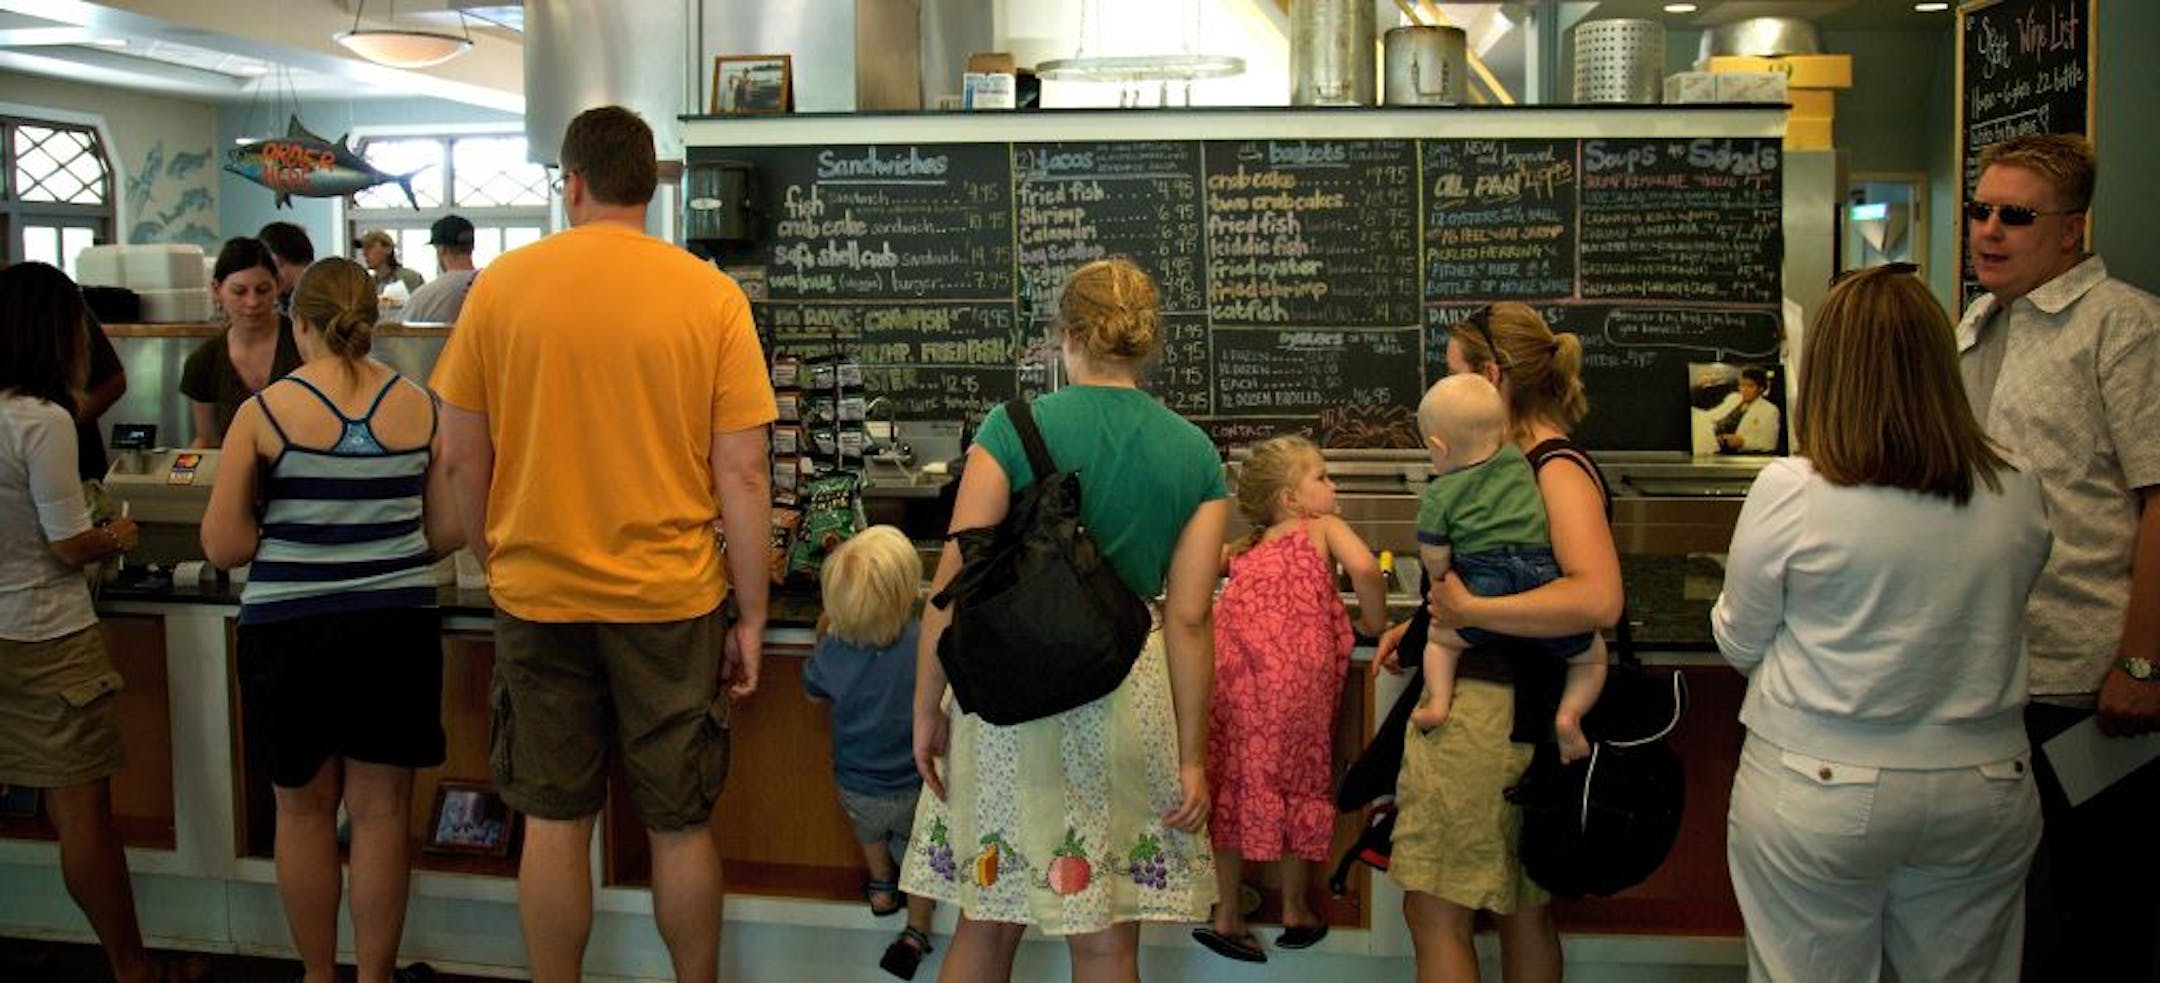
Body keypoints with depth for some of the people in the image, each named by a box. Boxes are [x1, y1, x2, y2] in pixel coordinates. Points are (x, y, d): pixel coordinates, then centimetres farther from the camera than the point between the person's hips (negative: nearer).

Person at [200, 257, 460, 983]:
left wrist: (291, 528, 12)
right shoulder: (420, 406, -1)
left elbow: (223, 546, -7)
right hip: (396, 626, 2)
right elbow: (448, 530, 3)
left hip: (289, 629, -1)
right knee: (380, 811, 10)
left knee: (303, 809, 14)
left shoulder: (265, 411, -7)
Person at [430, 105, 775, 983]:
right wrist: (751, 617, 0)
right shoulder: (712, 296, -6)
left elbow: (461, 458, 3)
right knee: (679, 826, 12)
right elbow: (743, 473, -7)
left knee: (554, 822, 13)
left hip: (537, 592, 1)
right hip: (670, 598, -1)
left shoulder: (501, 285, -1)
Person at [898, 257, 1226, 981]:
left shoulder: (1013, 427, -5)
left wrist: (926, 708, 3)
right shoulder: (1196, 456, 1)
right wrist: (1192, 756, 5)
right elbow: (1188, 619, -1)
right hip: (1125, 703, 1)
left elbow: (953, 583, -7)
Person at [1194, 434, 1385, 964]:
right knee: (1299, 777, 12)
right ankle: (1296, 911, 23)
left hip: (1233, 664, 4)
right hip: (1296, 671, -4)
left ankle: (1227, 915, 18)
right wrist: (1376, 623, 11)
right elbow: (1364, 568, -3)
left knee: (1236, 781, 13)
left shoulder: (1247, 550, 28)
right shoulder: (1325, 527, 15)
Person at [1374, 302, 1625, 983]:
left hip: (1491, 713, -10)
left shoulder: (1559, 469, -15)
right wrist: (1419, 626, 17)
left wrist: (1470, 610, -26)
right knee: (1522, 911, 18)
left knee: (1435, 912, -3)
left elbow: (1597, 599, -30)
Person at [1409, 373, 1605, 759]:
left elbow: (1435, 560, 3)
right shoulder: (1517, 461, 15)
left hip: (1485, 587, -2)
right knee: (1592, 654, 21)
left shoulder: (1438, 495, 4)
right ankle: (1570, 712, -1)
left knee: (1439, 638, 26)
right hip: (1545, 580, 2)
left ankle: (1438, 701, 7)